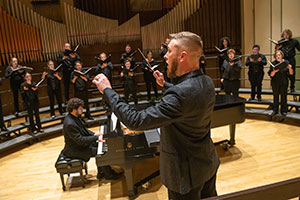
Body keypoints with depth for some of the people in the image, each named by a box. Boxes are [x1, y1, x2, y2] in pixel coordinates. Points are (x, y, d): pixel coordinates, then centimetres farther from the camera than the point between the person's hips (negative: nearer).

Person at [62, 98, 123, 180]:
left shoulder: (74, 117, -1)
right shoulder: (70, 124, -31)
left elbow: (83, 129, 12)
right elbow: (80, 140, -29)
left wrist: (93, 134, -1)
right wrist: (96, 137, -25)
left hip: (81, 143, 10)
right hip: (75, 150, -10)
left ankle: (101, 172, 17)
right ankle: (108, 174, 6)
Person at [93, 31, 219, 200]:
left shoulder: (181, 93, -35)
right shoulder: (207, 82, -7)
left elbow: (136, 121, -33)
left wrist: (107, 90, -24)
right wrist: (164, 84, 18)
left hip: (188, 173, -8)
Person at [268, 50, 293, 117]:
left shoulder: (286, 62, 1)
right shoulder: (273, 63, -1)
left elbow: (291, 73, 2)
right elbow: (270, 74, -6)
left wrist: (290, 68, -18)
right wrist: (274, 71, -25)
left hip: (284, 83, 0)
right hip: (275, 83, 0)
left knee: (284, 96, 4)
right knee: (275, 96, 6)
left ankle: (284, 111, 15)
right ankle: (275, 110, 17)